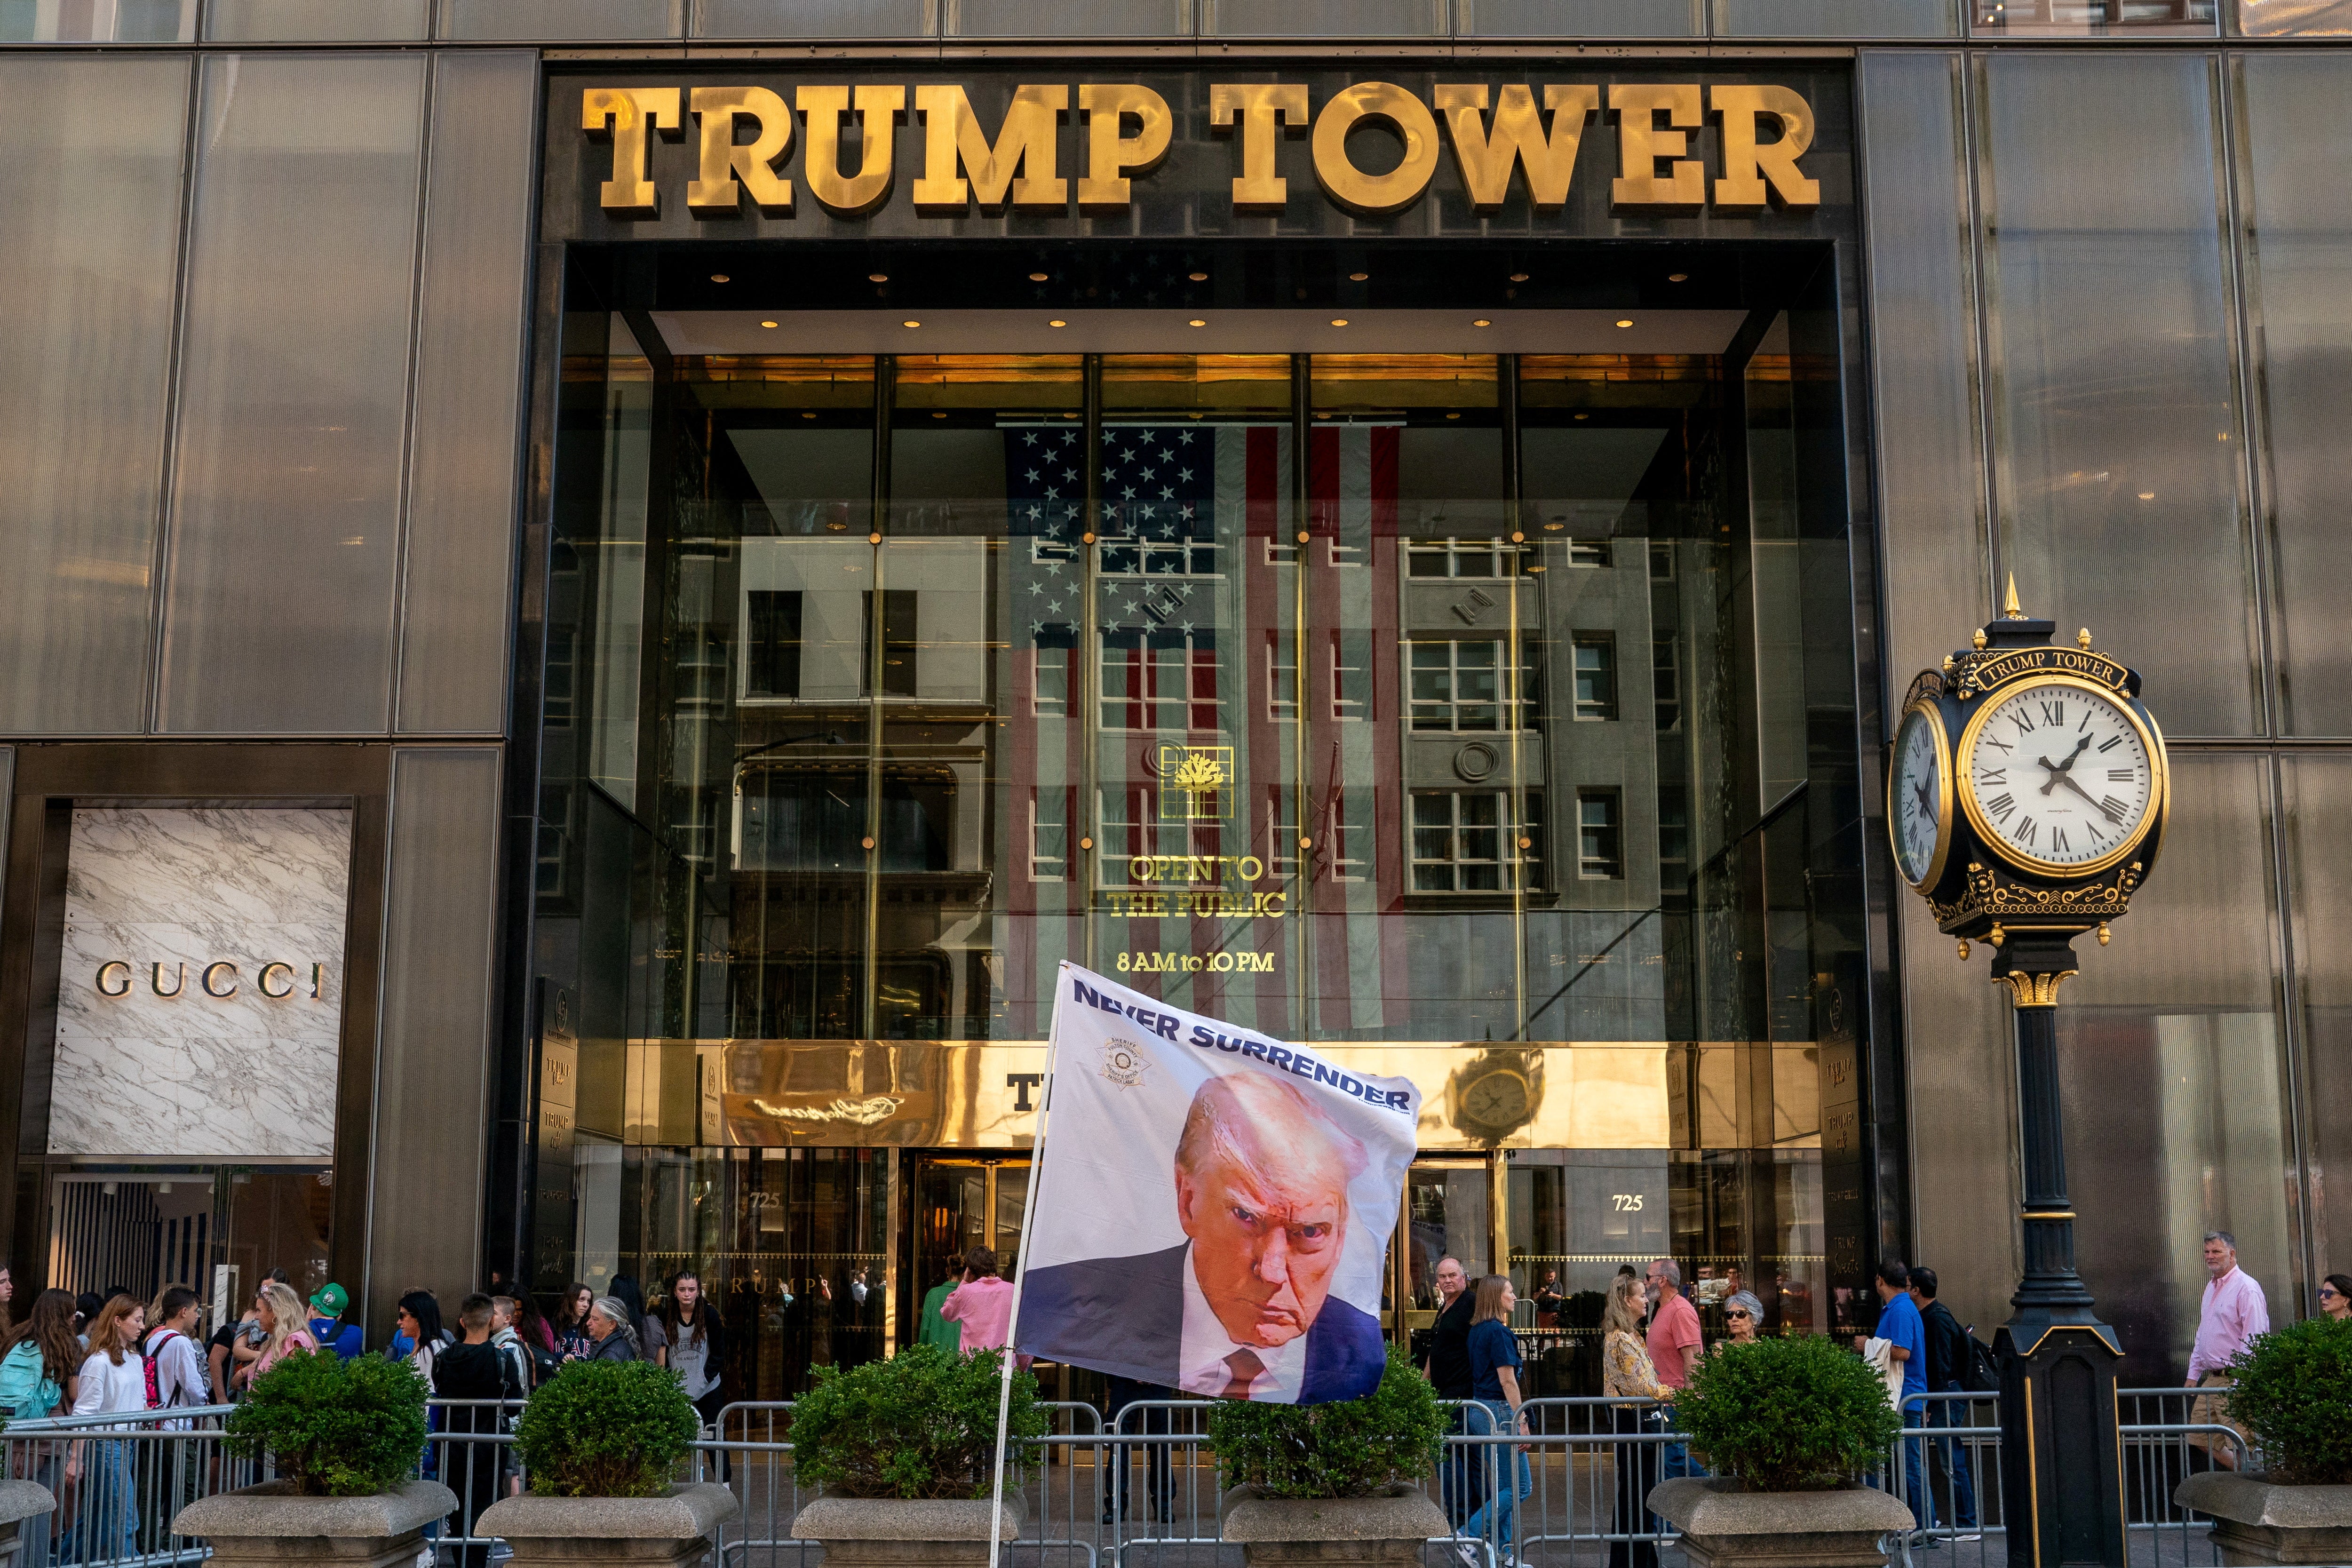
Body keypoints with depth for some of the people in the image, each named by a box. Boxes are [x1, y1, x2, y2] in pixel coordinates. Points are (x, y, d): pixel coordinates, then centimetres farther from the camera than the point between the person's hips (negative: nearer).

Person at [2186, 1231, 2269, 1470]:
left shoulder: (2246, 1288, -11)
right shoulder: (2211, 1288, 18)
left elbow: (2254, 1340, -17)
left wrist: (2240, 1381, -22)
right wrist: (2193, 1374, 22)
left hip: (2235, 1380, -9)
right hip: (2212, 1379, 9)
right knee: (2200, 1439, 11)